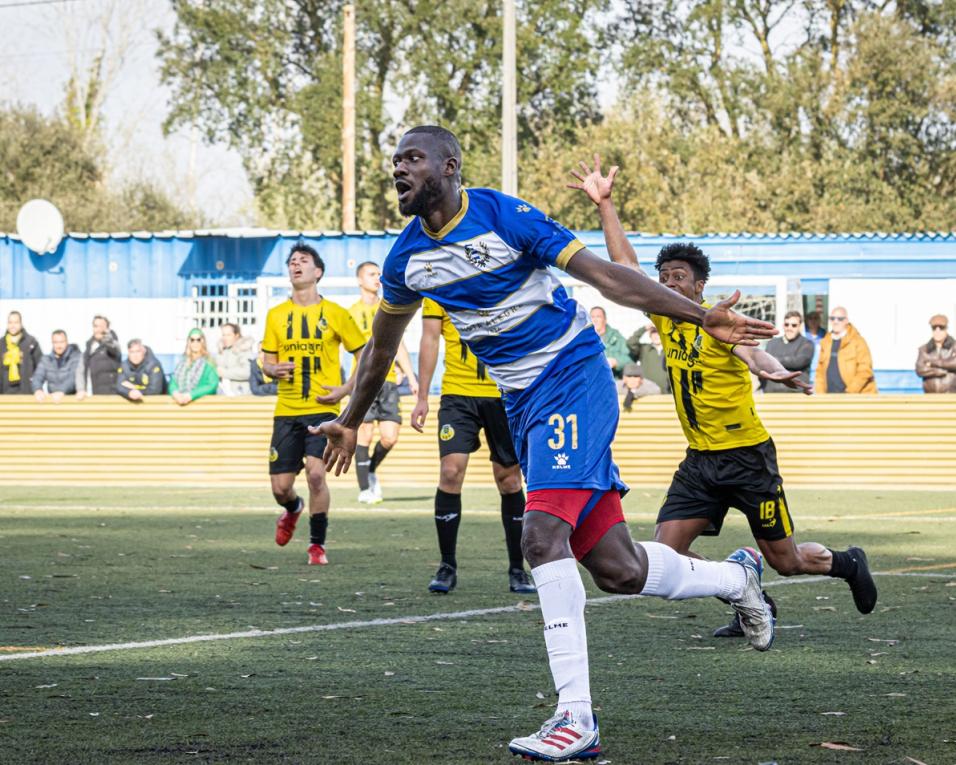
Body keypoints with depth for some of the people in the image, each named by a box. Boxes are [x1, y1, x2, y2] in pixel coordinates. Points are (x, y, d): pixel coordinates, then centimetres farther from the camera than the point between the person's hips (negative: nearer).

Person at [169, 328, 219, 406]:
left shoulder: (209, 361, 3)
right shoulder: (183, 361, 15)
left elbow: (213, 385, -7)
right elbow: (173, 382, 9)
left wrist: (191, 395, -17)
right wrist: (175, 393, -13)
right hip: (180, 401, 3)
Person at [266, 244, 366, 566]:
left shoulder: (335, 314, 1)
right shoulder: (277, 315, 9)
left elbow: (365, 356, 6)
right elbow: (267, 361, 14)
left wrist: (345, 389, -6)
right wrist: (275, 369, -10)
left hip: (323, 409, -3)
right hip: (286, 412, 3)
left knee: (315, 474, -20)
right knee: (280, 486, 2)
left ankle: (317, 544, -4)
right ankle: (293, 509, 40)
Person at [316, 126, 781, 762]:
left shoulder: (504, 217, -13)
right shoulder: (407, 257, 6)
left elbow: (605, 276, -15)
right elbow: (383, 345, 24)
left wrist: (703, 317, -21)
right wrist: (351, 422, 33)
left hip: (574, 379, -6)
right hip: (522, 401, 6)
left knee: (542, 533, -24)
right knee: (618, 571, 2)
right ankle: (735, 577, 31)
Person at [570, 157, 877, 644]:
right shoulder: (663, 318, 3)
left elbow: (750, 352, -37)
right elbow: (625, 264, 6)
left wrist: (775, 371, -60)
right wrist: (605, 205, 0)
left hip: (748, 457, -6)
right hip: (699, 461, 6)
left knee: (784, 561, 5)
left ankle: (847, 564, 38)